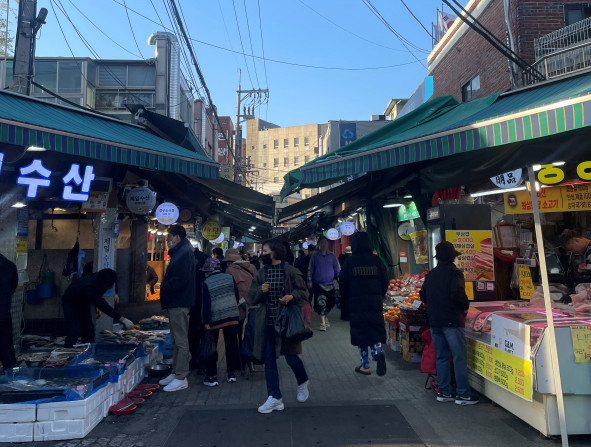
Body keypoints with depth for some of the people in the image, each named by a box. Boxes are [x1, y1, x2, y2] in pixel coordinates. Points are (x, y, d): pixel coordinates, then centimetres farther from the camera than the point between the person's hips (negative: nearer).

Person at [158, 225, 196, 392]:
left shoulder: (184, 253, -16)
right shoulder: (179, 252, 17)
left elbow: (179, 280, -25)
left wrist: (164, 287, -11)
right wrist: (165, 286, 5)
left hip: (179, 303, -11)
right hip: (175, 303, 11)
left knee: (181, 340, -5)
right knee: (176, 339, 16)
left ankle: (181, 378, 2)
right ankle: (176, 373, 26)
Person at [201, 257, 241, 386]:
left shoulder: (206, 283, -6)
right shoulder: (229, 277, 3)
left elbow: (206, 303, -8)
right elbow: (237, 296, 6)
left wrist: (206, 322, -6)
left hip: (215, 318, -3)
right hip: (232, 316, 3)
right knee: (231, 345, 12)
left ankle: (212, 376, 8)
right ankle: (231, 373, 15)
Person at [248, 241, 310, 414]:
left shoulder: (291, 271, -6)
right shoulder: (261, 273, 7)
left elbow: (303, 292, 0)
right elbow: (251, 297, 7)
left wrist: (292, 296, -19)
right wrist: (260, 290, -13)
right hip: (267, 323, 4)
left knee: (291, 357, 5)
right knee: (269, 360, 6)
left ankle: (303, 382, 37)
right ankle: (275, 398, 19)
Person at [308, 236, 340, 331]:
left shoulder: (332, 256, 7)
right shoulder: (315, 256, 2)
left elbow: (337, 268, 8)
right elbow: (310, 269, 4)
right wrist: (309, 281, -1)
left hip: (330, 284, 2)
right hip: (318, 284, -2)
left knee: (330, 303, 8)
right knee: (321, 303, -7)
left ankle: (325, 317, 35)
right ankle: (323, 322, 4)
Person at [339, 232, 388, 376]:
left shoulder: (349, 262, -5)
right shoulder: (376, 260, 0)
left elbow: (343, 284, -2)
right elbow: (385, 282, 3)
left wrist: (348, 300, 14)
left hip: (356, 303, -2)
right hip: (375, 303, 2)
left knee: (360, 332, 7)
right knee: (376, 329, 13)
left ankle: (365, 366, 13)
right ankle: (378, 351, -14)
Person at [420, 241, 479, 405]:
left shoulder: (430, 274, 12)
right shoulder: (454, 272, -9)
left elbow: (423, 296, 14)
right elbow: (458, 294, -21)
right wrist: (465, 306, -4)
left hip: (434, 321, 7)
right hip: (452, 321, -7)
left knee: (441, 356, 12)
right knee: (459, 358, 1)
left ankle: (444, 392, 18)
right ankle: (462, 394, 4)